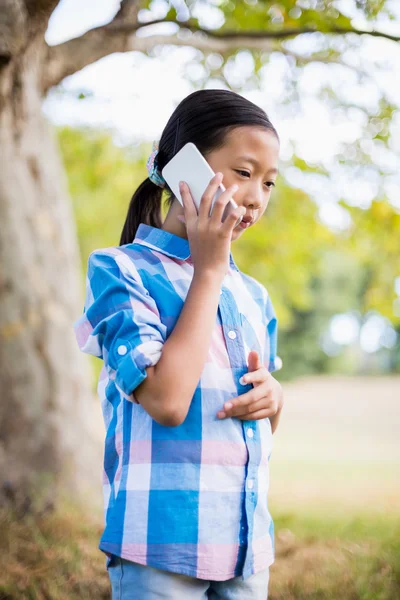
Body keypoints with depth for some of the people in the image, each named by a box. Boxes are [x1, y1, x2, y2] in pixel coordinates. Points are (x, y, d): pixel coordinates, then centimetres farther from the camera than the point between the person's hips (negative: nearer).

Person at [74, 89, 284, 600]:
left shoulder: (253, 294, 10)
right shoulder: (120, 269, -9)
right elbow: (167, 401, -22)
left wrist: (273, 395, -4)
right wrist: (208, 271, -14)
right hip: (163, 541, -6)